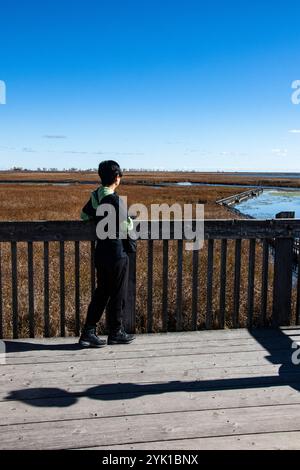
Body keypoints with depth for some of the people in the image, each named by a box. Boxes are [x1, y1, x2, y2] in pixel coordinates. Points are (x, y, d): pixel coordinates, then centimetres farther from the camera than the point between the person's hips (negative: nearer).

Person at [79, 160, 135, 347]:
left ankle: (88, 332, 15)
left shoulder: (95, 196, 4)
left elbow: (84, 216, 16)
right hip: (117, 253, -8)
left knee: (101, 292, 15)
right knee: (118, 294, 7)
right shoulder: (115, 199, -20)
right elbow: (127, 226, -16)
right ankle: (116, 333, 20)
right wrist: (130, 220, 5)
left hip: (101, 252, 8)